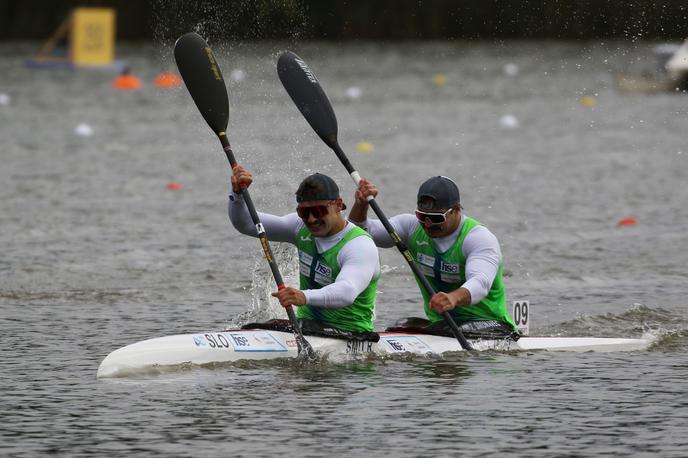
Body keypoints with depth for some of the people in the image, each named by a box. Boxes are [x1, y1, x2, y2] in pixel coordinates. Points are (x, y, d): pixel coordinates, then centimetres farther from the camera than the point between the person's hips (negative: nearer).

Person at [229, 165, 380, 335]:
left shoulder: (361, 246, -18)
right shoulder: (302, 228, 4)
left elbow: (347, 292, -37)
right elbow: (245, 224, 5)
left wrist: (305, 297, -55)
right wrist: (238, 193, -16)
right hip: (305, 326, 6)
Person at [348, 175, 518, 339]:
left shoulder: (479, 237, -16)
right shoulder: (413, 227, 3)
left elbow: (480, 283, -35)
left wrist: (454, 298, -57)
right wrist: (361, 205, -22)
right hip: (438, 324, 4)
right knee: (399, 329, -24)